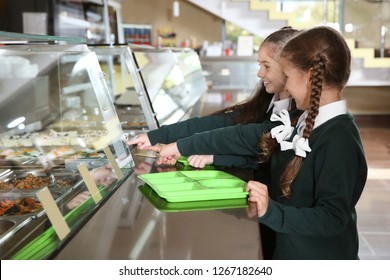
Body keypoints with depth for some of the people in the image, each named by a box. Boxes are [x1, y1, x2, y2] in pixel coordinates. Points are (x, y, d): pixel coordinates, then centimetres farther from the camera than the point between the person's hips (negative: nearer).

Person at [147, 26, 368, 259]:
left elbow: (333, 219, -25)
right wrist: (181, 147, 8)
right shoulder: (304, 121, 2)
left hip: (319, 258, -7)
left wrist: (271, 212, -35)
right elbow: (246, 136, 5)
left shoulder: (339, 140, -23)